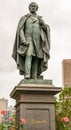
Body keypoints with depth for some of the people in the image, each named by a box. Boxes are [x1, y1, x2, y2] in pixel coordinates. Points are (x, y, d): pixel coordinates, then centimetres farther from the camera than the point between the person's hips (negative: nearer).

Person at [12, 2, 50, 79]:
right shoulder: (24, 18, 11)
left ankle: (34, 77, -6)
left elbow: (46, 29, 12)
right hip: (28, 39, -3)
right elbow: (20, 30, 1)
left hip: (37, 40, 3)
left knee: (36, 58, -5)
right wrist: (23, 40, -15)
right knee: (29, 55, -22)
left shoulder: (40, 19, 20)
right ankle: (27, 76, -32)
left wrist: (43, 24, -11)